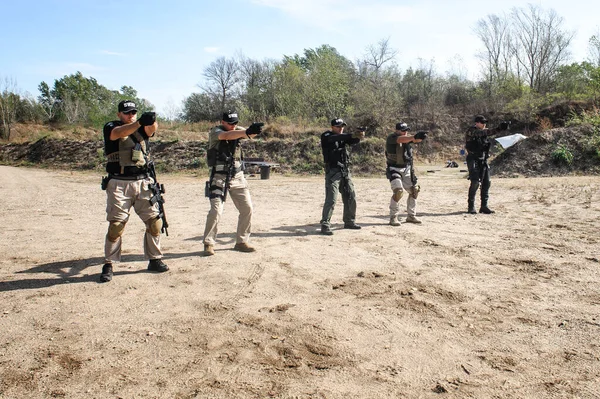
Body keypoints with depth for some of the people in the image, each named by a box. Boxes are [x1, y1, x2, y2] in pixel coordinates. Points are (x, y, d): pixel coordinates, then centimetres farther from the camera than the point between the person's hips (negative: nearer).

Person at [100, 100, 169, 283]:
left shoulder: (142, 128, 14)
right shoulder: (111, 127, 4)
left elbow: (152, 129, -10)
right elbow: (119, 133, -20)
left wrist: (152, 120, -33)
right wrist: (139, 122, -36)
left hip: (143, 183, 4)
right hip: (119, 184, -3)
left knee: (154, 221, 3)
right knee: (116, 225, -5)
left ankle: (154, 260, 17)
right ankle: (108, 265, 5)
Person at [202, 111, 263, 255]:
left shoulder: (238, 130, 5)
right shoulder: (215, 132, -8)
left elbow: (250, 134, -16)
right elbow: (226, 136, -31)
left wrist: (254, 130, -41)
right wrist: (247, 132, -45)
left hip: (237, 177, 5)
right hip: (219, 177, -5)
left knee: (247, 209, 3)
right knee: (216, 210, -12)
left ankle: (241, 242, 17)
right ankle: (209, 243, 3)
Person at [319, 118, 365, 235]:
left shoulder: (344, 137, 14)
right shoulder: (326, 136, -3)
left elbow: (353, 141, -4)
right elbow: (336, 138, -24)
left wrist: (359, 136, -27)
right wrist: (352, 135, -36)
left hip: (345, 171, 7)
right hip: (333, 171, -6)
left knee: (351, 197, 10)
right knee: (331, 199, -13)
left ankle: (349, 221, 23)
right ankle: (325, 225, -9)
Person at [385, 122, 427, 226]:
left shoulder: (408, 137, 2)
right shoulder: (391, 138, -16)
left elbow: (417, 140, -18)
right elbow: (401, 139, -37)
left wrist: (421, 136, -41)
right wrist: (414, 136, -51)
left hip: (407, 169, 7)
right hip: (394, 170, -7)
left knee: (414, 190, 9)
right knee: (398, 191, -22)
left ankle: (411, 216, 23)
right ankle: (393, 218, -10)